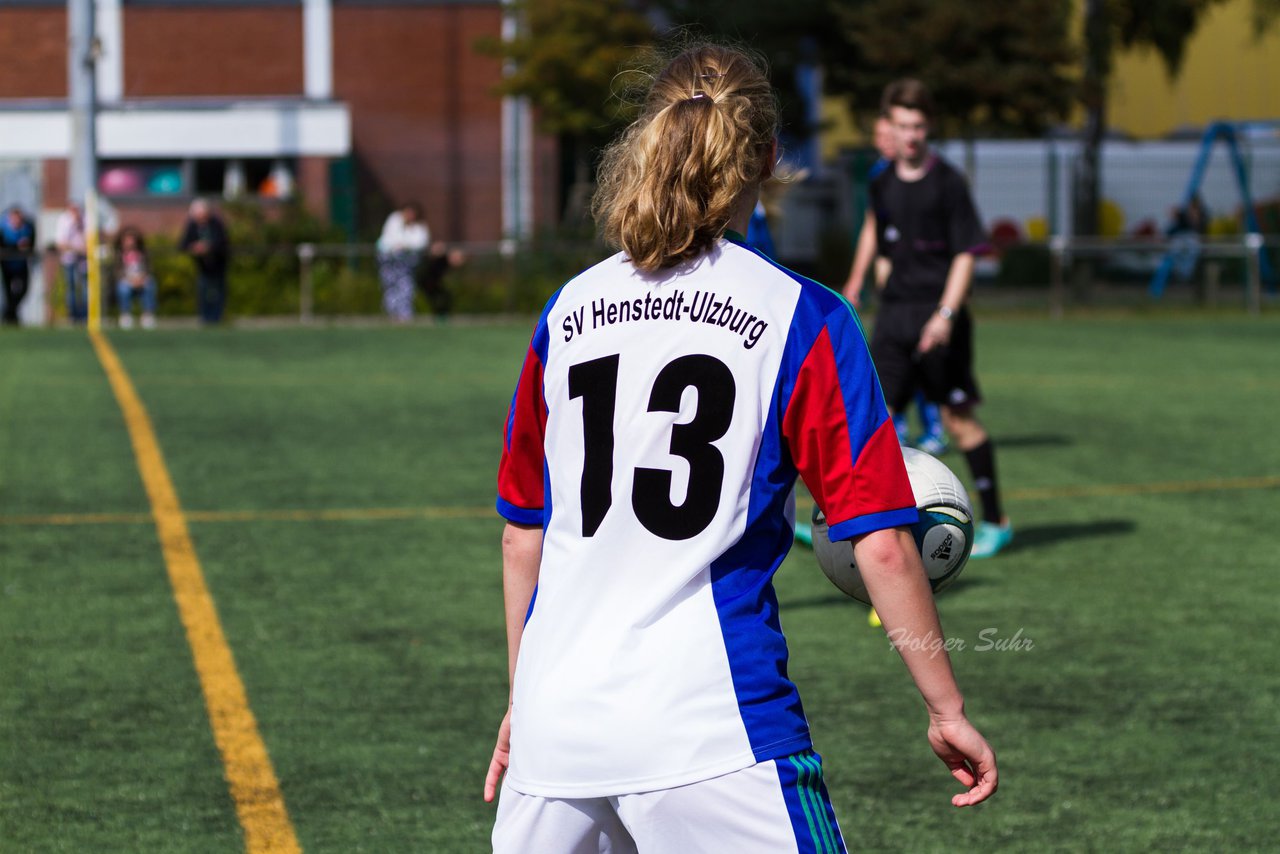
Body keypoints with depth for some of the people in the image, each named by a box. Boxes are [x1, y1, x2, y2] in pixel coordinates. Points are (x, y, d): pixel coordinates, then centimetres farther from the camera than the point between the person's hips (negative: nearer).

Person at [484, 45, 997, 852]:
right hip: (709, 725, -4)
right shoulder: (803, 319, -2)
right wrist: (948, 710, 3)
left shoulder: (567, 311, 10)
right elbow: (881, 544, -6)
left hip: (557, 719, 5)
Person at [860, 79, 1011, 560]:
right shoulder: (883, 185, 10)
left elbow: (966, 253, -9)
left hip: (938, 317, -5)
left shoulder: (947, 182, -7)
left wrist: (946, 314, -19)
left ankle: (995, 521, 13)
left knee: (958, 419, 1)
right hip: (893, 316, 5)